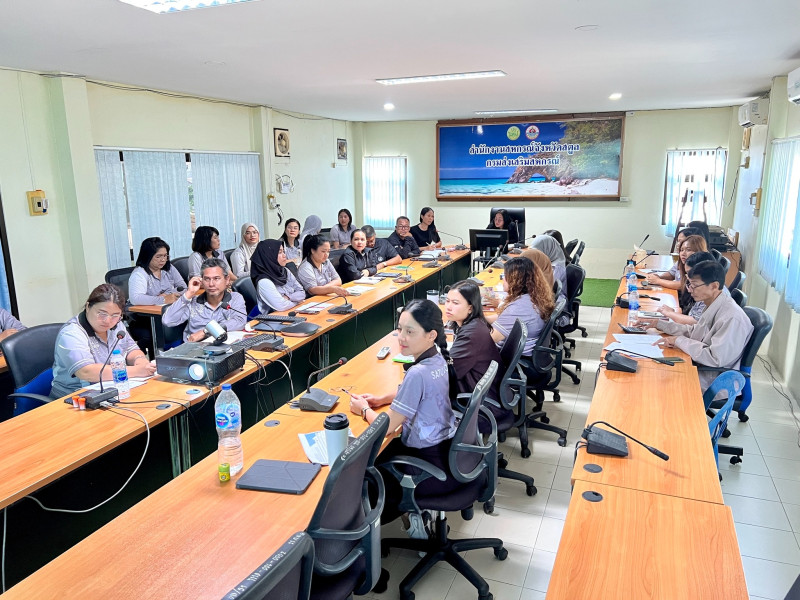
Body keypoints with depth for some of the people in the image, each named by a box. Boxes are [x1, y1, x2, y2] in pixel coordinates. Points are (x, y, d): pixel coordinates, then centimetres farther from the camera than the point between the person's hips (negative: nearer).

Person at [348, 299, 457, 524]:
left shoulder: (418, 373, -29)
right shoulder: (438, 358, -3)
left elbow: (388, 425, -22)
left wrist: (364, 410, -3)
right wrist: (381, 399, 7)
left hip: (434, 468, -9)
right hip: (447, 448, 9)